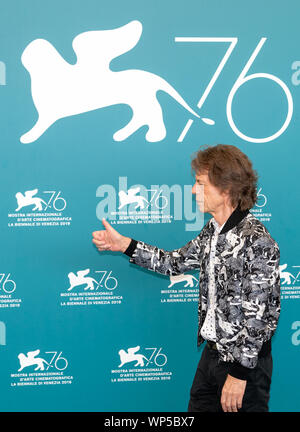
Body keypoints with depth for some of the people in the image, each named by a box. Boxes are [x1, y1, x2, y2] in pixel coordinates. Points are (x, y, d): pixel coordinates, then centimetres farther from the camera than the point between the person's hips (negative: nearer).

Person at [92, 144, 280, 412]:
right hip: (212, 352, 8)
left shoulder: (256, 241, -22)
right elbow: (176, 263, 17)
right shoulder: (213, 231, 5)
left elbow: (258, 314, -23)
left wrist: (240, 372, -20)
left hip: (245, 360, -8)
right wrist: (124, 245, 11)